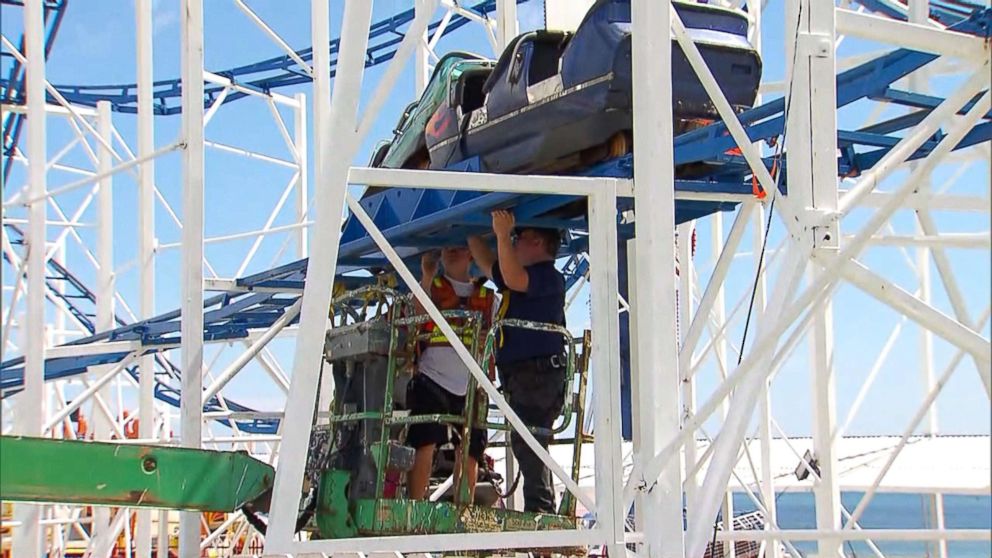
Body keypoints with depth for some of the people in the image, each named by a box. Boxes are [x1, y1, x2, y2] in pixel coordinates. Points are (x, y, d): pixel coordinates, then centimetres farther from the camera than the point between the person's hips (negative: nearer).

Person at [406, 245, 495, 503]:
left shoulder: (487, 297, 18)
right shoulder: (430, 287, 12)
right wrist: (427, 276, -14)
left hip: (471, 386, 3)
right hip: (432, 378, -2)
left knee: (469, 452, 0)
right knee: (424, 445, -10)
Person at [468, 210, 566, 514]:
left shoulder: (548, 276, -6)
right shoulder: (528, 277, 24)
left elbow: (514, 280, -25)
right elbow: (489, 264, 34)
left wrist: (503, 235, -30)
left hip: (539, 372, -11)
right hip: (522, 375, 11)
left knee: (528, 443, -17)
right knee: (528, 445, 12)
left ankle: (539, 509, -20)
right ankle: (542, 513, 16)